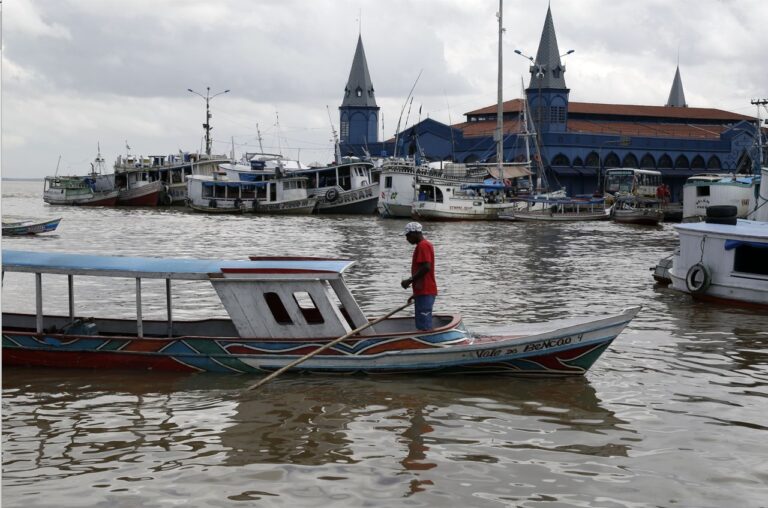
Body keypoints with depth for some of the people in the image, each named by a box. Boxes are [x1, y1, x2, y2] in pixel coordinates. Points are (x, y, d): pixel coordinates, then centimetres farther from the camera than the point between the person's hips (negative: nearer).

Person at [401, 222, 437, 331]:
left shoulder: (422, 245, -12)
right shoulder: (426, 244, 21)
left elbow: (426, 267, -24)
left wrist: (410, 280, -18)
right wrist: (416, 293, 24)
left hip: (425, 293, -11)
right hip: (424, 292, 11)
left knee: (424, 327, -11)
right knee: (423, 326, 12)